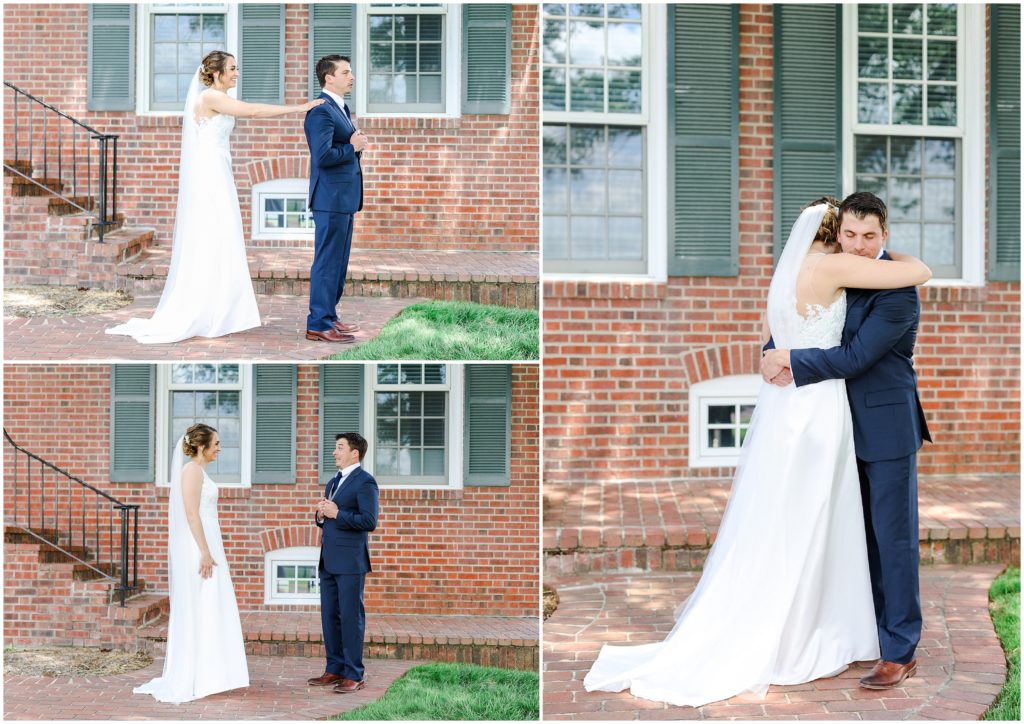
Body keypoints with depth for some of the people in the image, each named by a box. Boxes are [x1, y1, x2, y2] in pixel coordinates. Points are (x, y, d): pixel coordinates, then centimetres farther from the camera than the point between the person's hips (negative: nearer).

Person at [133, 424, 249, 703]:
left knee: (205, 611, 12)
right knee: (197, 610, -6)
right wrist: (205, 553, -22)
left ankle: (197, 676, 17)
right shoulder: (192, 470, -13)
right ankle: (191, 679, -2)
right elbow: (191, 514, -20)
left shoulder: (199, 471, 17)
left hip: (204, 546, 10)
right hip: (198, 547, -10)